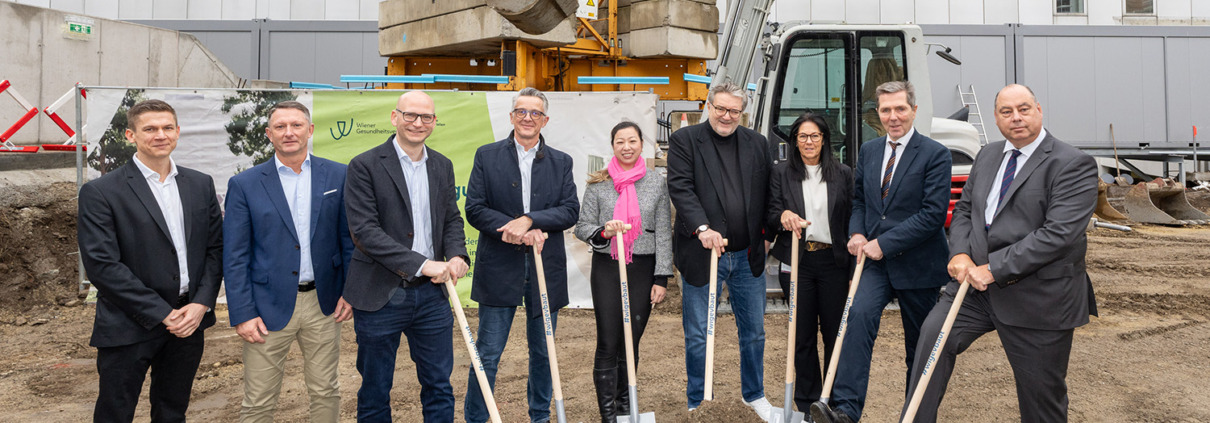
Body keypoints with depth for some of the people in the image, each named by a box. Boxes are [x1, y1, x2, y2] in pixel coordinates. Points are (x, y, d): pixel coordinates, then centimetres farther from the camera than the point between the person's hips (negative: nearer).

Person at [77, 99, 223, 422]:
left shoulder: (201, 185, 7)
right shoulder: (100, 192, -7)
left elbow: (216, 247, 7)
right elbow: (101, 265, -13)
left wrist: (201, 304, -7)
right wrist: (162, 314, -15)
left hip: (189, 321, 4)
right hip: (128, 328, -4)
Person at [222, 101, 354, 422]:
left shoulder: (338, 176, 2)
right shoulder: (244, 185, -2)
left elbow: (349, 237, 6)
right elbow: (234, 257, -2)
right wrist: (242, 314, -8)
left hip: (323, 304, 2)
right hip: (269, 308, -1)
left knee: (326, 393, 13)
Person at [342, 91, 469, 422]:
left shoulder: (442, 166, 9)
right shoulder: (364, 166, -9)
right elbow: (364, 230, -16)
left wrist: (457, 255, -9)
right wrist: (422, 264, -21)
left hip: (431, 294, 4)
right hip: (380, 295, -4)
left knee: (439, 388, 12)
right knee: (375, 392, 12)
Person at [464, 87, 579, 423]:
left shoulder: (561, 162, 7)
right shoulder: (486, 156, 2)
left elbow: (570, 211, -4)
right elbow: (475, 209, -6)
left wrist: (528, 220, -18)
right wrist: (514, 229, -18)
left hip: (546, 269, 2)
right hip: (499, 269, -2)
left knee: (543, 352, 14)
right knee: (488, 354, 3)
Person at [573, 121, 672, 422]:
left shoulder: (657, 183, 3)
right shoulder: (598, 184, 1)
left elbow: (664, 233, 3)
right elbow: (581, 227, 4)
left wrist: (661, 278, -1)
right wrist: (603, 233, -18)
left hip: (643, 270, 1)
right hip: (607, 269, -1)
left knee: (631, 342, 9)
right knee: (608, 344, -2)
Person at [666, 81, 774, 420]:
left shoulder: (757, 143, 9)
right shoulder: (684, 140, -3)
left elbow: (767, 191, 10)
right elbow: (680, 188, -13)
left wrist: (765, 232, -2)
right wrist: (703, 228, -24)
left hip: (747, 255, 4)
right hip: (701, 253, -3)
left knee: (753, 331, 16)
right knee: (697, 337, 6)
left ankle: (754, 394, 36)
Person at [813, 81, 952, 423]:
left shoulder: (935, 154, -9)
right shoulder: (868, 151, 9)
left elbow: (933, 214, -16)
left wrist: (884, 243, -18)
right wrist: (857, 233, -2)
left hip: (916, 263, -3)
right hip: (876, 259, 3)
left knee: (919, 343, 10)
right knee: (860, 315, -21)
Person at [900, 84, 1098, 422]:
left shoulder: (1073, 164, -12)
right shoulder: (987, 156, 11)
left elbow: (1060, 233, -21)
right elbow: (964, 209, 14)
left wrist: (994, 269, -22)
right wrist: (960, 254, -7)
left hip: (1037, 298, -5)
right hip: (979, 283, 5)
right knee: (934, 333, -15)